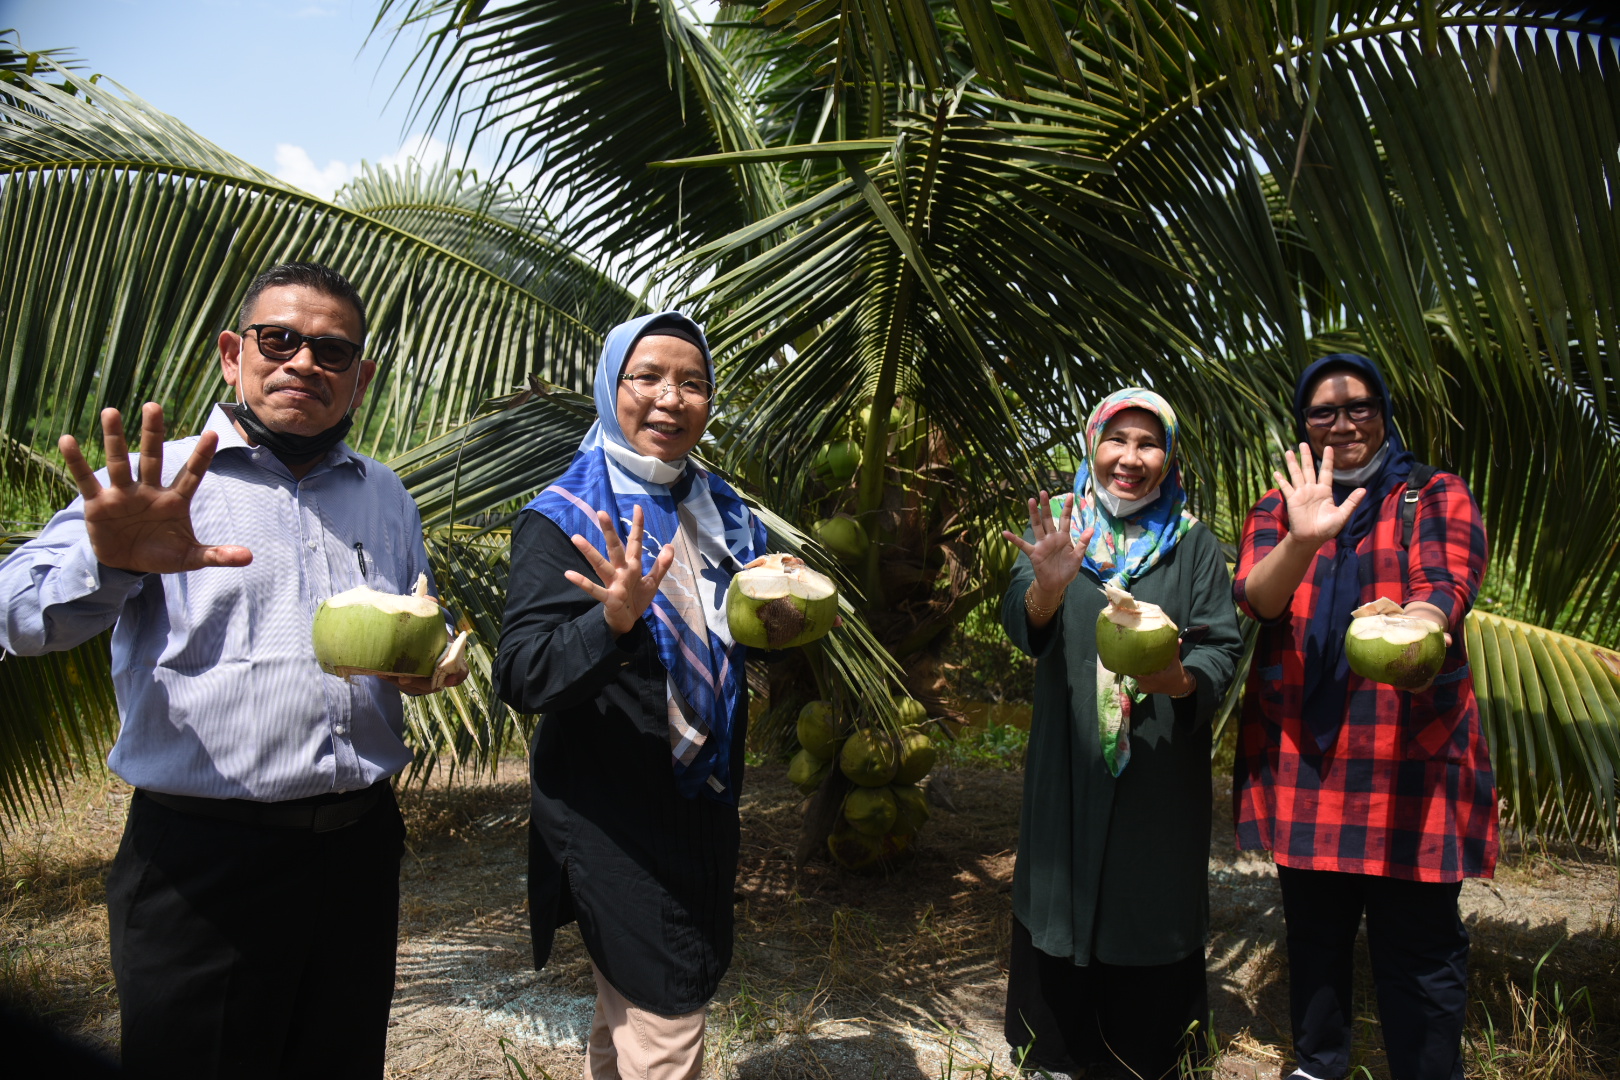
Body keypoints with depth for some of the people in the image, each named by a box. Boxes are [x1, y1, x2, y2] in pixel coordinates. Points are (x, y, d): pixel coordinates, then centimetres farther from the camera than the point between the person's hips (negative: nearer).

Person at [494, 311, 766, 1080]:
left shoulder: (721, 512, 8)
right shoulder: (562, 519, -12)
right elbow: (520, 677, -21)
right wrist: (613, 621, -38)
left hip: (704, 802, 7)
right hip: (611, 812, -6)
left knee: (627, 1009, 22)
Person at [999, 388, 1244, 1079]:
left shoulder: (1192, 543, 4)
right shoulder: (1058, 527, 3)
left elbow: (1224, 645, -1)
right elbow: (1020, 626, -12)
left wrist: (1182, 679, -23)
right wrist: (1049, 585, -35)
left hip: (1162, 770, 0)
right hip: (1069, 764, 0)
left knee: (1156, 913, 7)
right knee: (1063, 908, 6)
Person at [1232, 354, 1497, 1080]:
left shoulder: (1437, 498, 4)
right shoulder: (1280, 506, 9)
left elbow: (1447, 588, -15)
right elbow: (1255, 595, -10)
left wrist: (1413, 626, -39)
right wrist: (1302, 541, -30)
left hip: (1410, 760, -2)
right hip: (1302, 760, 2)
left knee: (1418, 949, 1)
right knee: (1313, 931, 15)